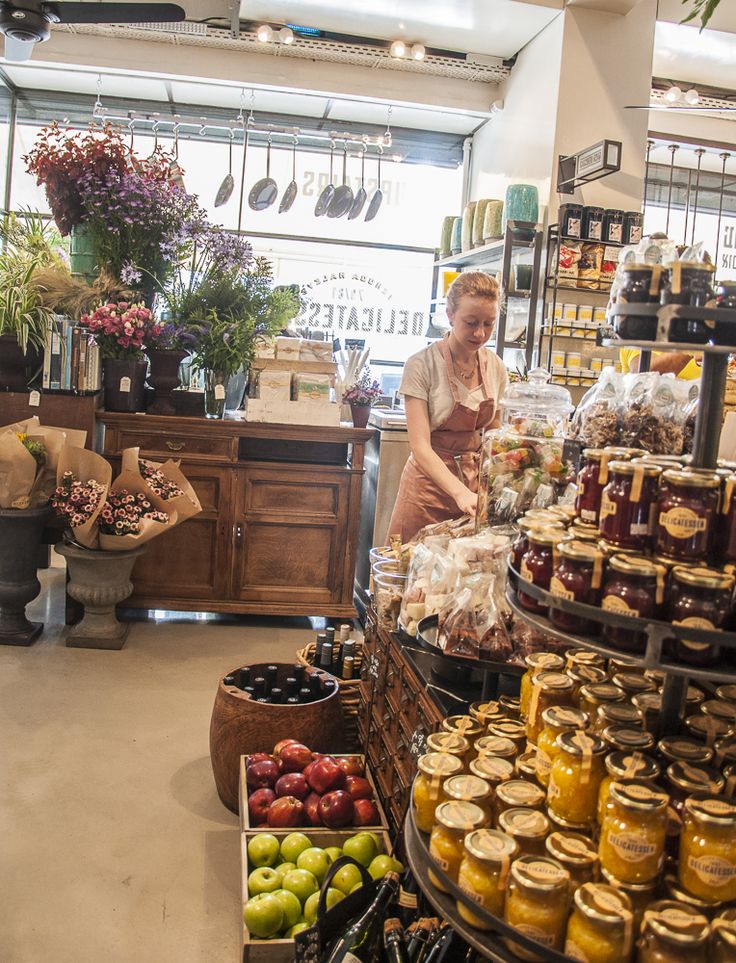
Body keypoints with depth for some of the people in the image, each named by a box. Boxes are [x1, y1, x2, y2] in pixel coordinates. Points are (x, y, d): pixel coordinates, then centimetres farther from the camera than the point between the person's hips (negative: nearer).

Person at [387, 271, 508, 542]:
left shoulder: (496, 368, 2)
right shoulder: (421, 365, -13)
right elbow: (420, 446, -19)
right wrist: (459, 492, -32)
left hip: (477, 484, 4)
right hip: (430, 482, -4)